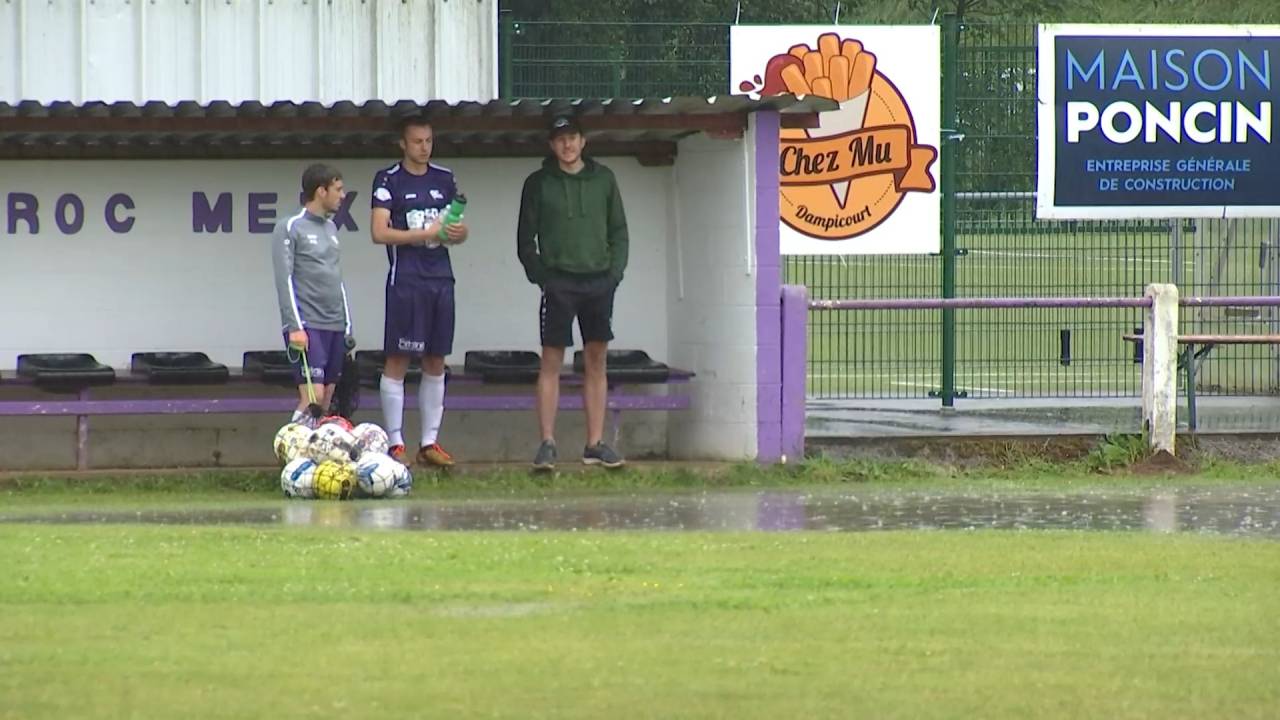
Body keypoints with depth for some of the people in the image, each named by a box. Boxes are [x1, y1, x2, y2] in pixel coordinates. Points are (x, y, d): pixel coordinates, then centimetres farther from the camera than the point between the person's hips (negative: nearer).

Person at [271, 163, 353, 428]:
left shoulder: (331, 228, 17)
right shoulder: (289, 228, -6)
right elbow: (284, 281, -10)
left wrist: (347, 326, 18)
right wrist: (295, 327, -16)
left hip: (335, 327, 7)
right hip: (307, 327, -7)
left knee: (327, 397, 4)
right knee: (312, 396, -16)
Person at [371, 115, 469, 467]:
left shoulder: (445, 179, 13)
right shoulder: (388, 180, -3)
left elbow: (459, 227, 18)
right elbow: (379, 232, -11)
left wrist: (458, 233, -6)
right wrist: (427, 233, -14)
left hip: (441, 279, 5)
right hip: (405, 280, -5)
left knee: (436, 362, 7)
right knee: (397, 360, -5)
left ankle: (430, 443, 12)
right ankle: (395, 443, -3)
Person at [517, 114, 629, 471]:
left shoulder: (603, 179, 9)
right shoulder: (539, 183, 3)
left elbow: (618, 230, 12)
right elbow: (525, 238, 5)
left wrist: (615, 271, 0)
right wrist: (540, 276, -6)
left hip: (598, 280, 3)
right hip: (558, 281, -2)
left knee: (596, 361, 3)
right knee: (551, 362, -5)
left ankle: (595, 444, 6)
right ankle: (547, 444, -4)